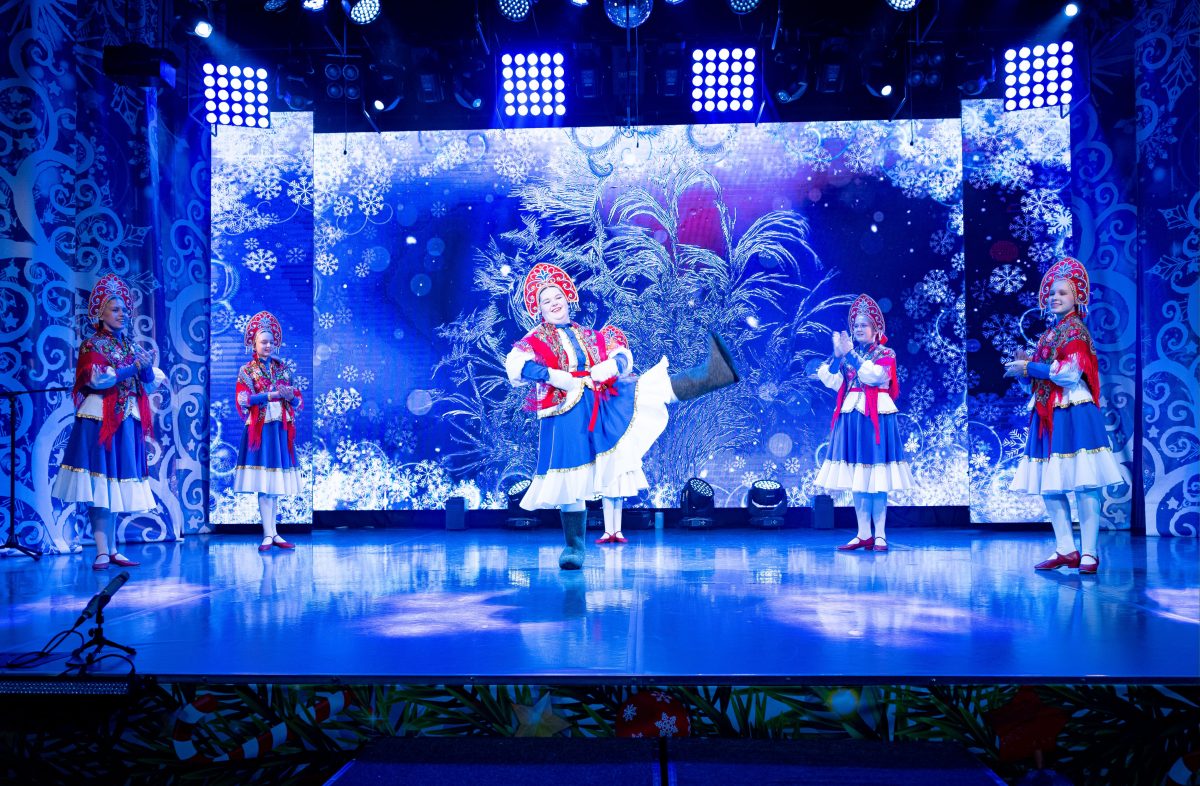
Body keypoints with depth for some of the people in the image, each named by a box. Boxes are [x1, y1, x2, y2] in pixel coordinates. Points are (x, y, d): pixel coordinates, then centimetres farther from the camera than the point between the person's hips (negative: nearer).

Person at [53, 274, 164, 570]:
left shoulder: (131, 347, 16)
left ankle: (113, 549, 8)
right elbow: (97, 378, -15)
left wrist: (148, 370, -8)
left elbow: (150, 385, 12)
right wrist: (132, 368, -15)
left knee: (117, 484, 5)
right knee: (98, 488, -7)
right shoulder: (91, 345, 2)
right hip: (99, 420, -5)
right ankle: (102, 552, -8)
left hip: (126, 422, 5)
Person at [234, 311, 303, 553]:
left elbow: (298, 400, 11)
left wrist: (291, 396, -12)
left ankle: (271, 533, 9)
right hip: (259, 429, -3)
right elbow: (243, 400, -10)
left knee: (275, 483, 4)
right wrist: (272, 395, -18)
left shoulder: (282, 368, 13)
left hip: (280, 429, 3)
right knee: (263, 484, -7)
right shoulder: (247, 371, 4)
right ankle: (269, 534, -6)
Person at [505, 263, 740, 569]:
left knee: (651, 388, -18)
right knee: (572, 476, -5)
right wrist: (552, 376, -22)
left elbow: (622, 356, 12)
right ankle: (574, 548, 2)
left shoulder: (590, 335, 22)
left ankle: (708, 374, -38)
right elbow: (515, 366, -10)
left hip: (605, 401, 3)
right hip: (567, 411, -3)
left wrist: (610, 366, -12)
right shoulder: (535, 340, 10)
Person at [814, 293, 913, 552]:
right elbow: (830, 380, 2)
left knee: (876, 479, -5)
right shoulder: (848, 354, 14)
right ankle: (863, 534, 9)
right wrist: (837, 355, -11)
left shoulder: (886, 354, 2)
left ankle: (880, 535, 0)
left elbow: (872, 375, -18)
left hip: (875, 418, -4)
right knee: (856, 478, 4)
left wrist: (850, 354, -16)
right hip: (851, 417, 4)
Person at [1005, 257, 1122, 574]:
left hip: (1074, 414, -9)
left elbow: (1070, 372, -19)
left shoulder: (1075, 330, -6)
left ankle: (1089, 552, 0)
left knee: (1083, 485, -5)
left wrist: (1029, 368, -12)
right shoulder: (1048, 334, 18)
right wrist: (1024, 366, 4)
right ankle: (1066, 549, 14)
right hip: (1047, 415, 9)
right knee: (1048, 485, 7)